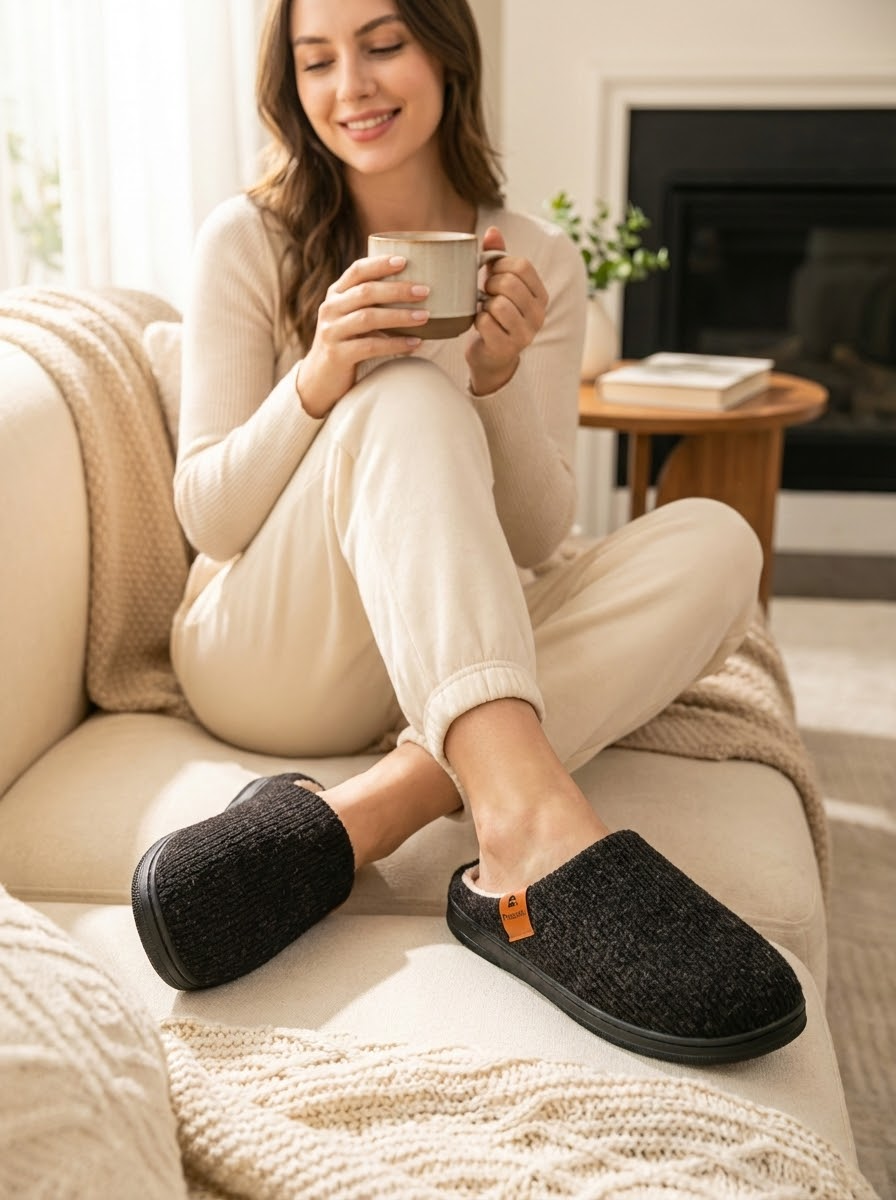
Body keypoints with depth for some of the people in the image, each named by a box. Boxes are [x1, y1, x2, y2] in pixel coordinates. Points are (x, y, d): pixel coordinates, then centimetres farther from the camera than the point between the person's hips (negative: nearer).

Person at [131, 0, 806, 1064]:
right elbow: (205, 515, -6)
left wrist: (501, 379, -18)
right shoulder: (247, 240, -1)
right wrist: (319, 380, -24)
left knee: (712, 540, -21)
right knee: (405, 399, -29)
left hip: (463, 651, 3)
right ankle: (530, 822, -52)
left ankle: (361, 814, -38)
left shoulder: (538, 261, 4)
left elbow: (534, 543, 0)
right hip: (267, 651, -2)